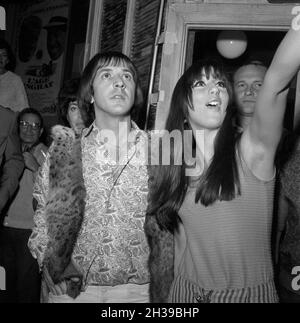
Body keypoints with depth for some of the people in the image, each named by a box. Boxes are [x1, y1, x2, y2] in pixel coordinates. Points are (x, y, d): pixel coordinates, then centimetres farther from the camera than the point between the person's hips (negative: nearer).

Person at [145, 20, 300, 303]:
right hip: (186, 292, 3)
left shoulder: (251, 150, -13)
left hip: (250, 292, -2)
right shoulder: (174, 166, -2)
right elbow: (166, 238, 6)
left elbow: (277, 80, -31)